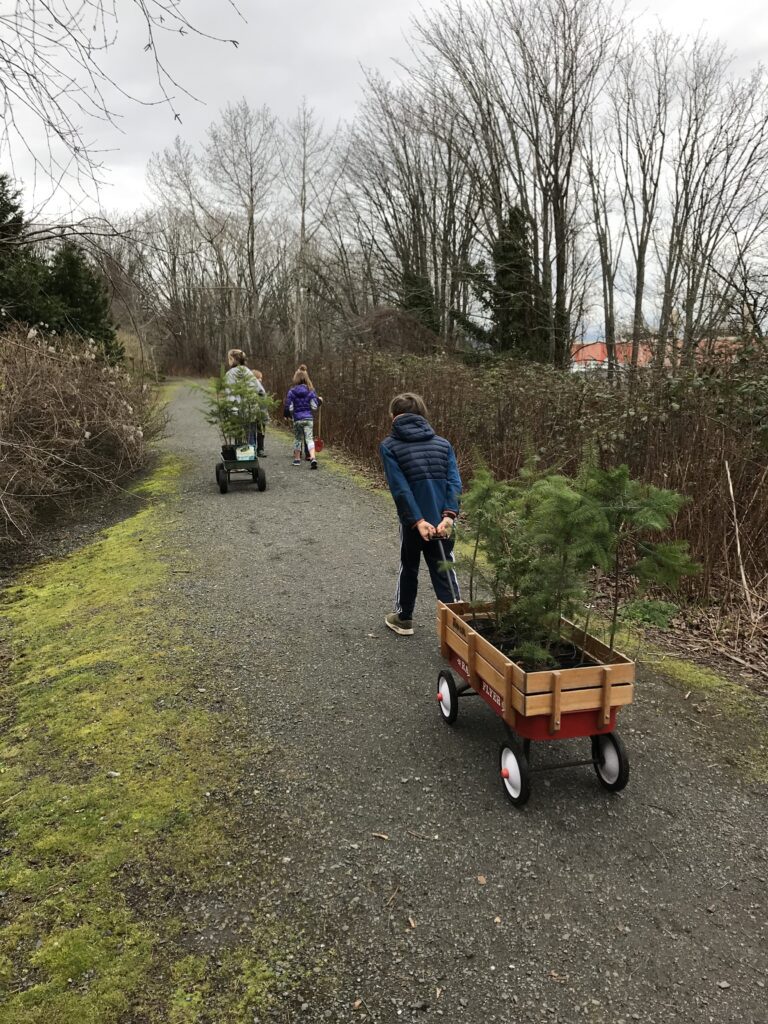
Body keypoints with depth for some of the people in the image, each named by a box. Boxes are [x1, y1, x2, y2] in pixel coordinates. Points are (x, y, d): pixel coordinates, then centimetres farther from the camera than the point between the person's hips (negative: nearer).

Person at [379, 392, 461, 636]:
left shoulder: (389, 446, -1)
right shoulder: (443, 444, 8)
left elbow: (400, 488, -13)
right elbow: (454, 483, -6)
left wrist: (418, 521, -17)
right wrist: (448, 516, -15)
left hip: (413, 521, -1)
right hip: (443, 521, 2)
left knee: (408, 569, 19)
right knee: (445, 572, 10)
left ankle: (403, 619, 34)